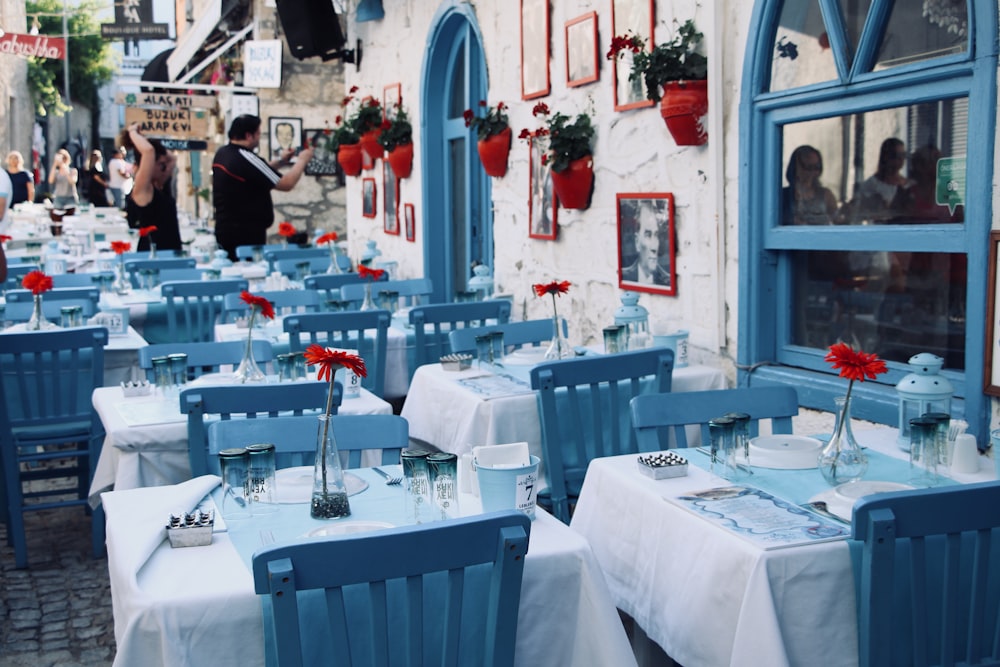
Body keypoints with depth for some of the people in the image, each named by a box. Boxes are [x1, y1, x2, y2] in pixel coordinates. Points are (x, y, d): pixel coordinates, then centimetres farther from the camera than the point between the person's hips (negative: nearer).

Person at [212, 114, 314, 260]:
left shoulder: (222, 154, 8)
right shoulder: (245, 158, -19)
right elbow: (286, 184, -16)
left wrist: (281, 161, 16)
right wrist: (302, 160, -1)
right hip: (246, 235, -9)